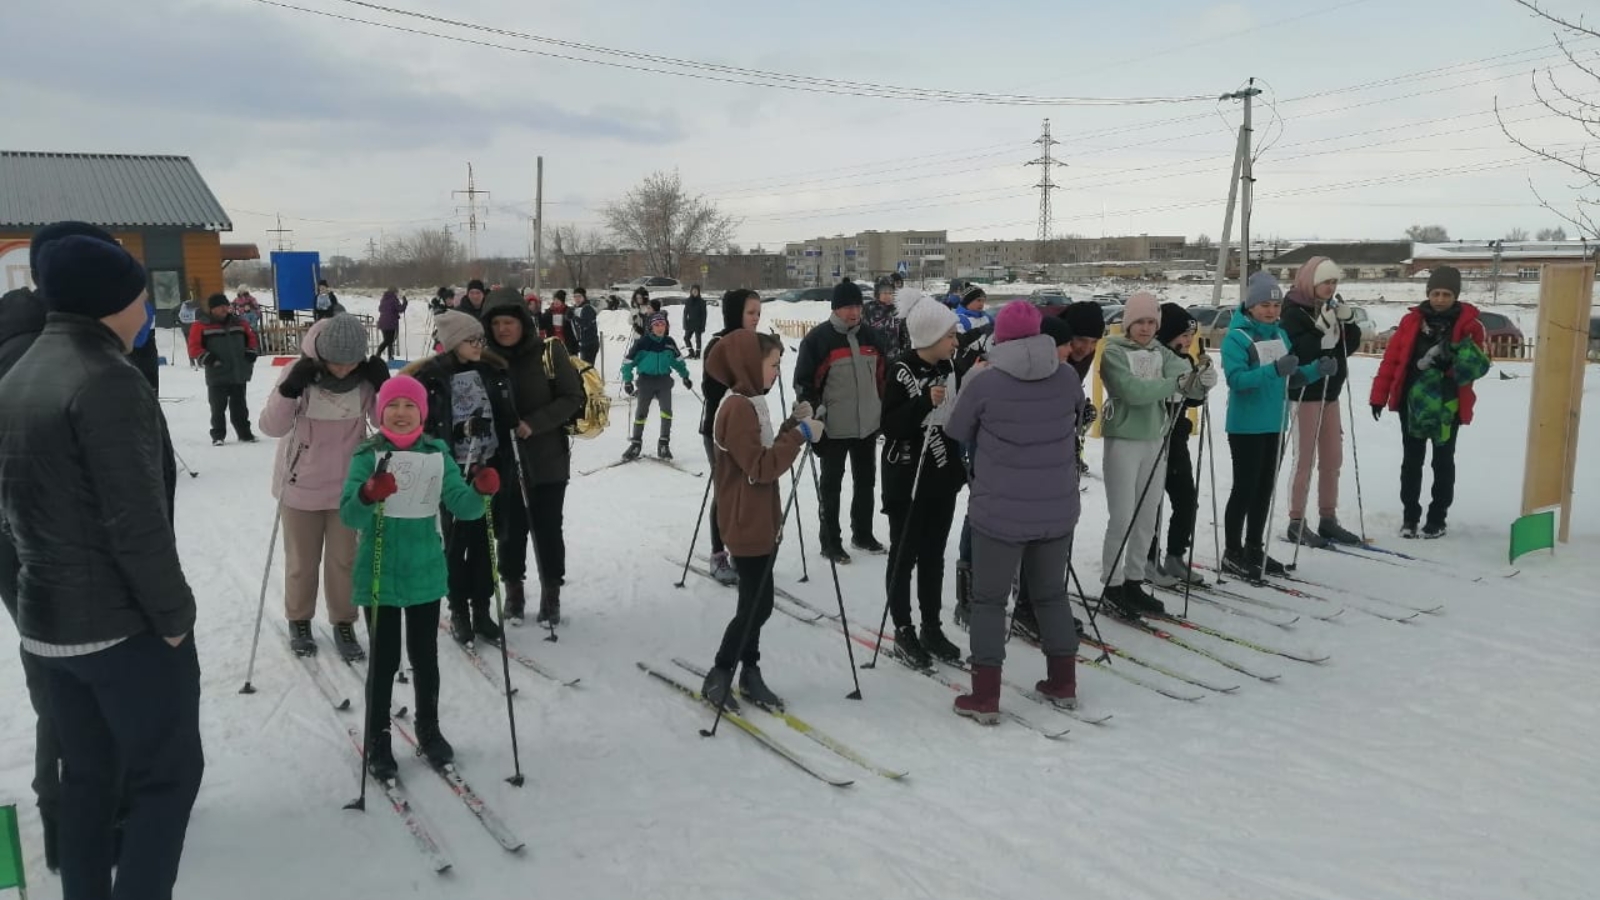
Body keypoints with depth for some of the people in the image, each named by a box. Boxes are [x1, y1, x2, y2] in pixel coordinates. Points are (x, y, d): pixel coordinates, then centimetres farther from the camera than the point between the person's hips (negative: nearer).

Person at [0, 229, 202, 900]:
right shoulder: (108, 380, -20)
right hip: (125, 623, -9)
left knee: (88, 775, 19)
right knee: (167, 773, 4)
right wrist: (174, 611, -13)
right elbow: (137, 522, -23)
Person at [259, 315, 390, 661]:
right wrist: (290, 389, -33)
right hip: (301, 485, -1)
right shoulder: (300, 371, -20)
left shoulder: (366, 375, -14)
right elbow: (271, 426, -19)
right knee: (301, 561, 15)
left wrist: (384, 387, -23)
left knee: (344, 560, 12)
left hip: (348, 485, 1)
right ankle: (299, 621, 35)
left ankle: (344, 624, 28)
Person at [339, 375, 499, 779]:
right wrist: (368, 495, -40)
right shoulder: (367, 456, -9)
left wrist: (481, 490, -29)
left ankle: (429, 731, 31)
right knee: (384, 661, 6)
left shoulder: (437, 454, -1)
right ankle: (377, 741, 21)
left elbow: (462, 506, -7)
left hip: (425, 573, 3)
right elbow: (350, 516, -19)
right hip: (379, 575, -3)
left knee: (425, 657, 15)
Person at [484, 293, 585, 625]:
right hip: (504, 460, 2)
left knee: (547, 528, 6)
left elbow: (573, 397, -7)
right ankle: (513, 589, 27)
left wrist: (534, 424, -18)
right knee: (510, 528, 10)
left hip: (547, 458, -2)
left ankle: (551, 594, 21)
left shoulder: (550, 352, -7)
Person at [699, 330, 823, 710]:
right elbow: (759, 468, -23)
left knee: (756, 602, 14)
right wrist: (800, 435, -21)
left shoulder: (751, 403, 11)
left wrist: (793, 425, 0)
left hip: (760, 520, 10)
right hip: (746, 522, -10)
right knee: (757, 604, -4)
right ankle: (718, 677, 8)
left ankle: (749, 673, 24)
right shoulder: (738, 408, -20)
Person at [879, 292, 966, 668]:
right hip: (907, 480, -6)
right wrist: (925, 401, -30)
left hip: (942, 478, 6)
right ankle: (903, 631, 15)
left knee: (934, 556, 13)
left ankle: (932, 628, 22)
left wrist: (960, 468, 13)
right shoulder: (902, 371, -15)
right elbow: (889, 426, -19)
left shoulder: (948, 368, 5)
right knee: (905, 555, 5)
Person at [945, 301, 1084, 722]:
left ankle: (985, 696, 9)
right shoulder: (1067, 376, -5)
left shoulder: (983, 381, -14)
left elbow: (956, 434, -2)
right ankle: (1063, 683, 29)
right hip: (1058, 509, 4)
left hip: (1000, 511, -3)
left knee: (989, 599, 9)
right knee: (1051, 593, 21)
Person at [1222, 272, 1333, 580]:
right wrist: (1273, 370, -34)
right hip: (1246, 425, -7)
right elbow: (1236, 379, -23)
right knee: (1245, 488, -1)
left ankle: (1254, 548, 26)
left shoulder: (1280, 335, 10)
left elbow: (1290, 378, 14)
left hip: (1275, 424, 7)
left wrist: (1316, 369, -3)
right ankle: (1233, 554, 9)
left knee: (1265, 488, 13)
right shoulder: (1236, 336, -11)